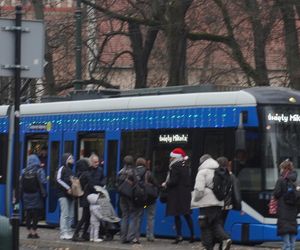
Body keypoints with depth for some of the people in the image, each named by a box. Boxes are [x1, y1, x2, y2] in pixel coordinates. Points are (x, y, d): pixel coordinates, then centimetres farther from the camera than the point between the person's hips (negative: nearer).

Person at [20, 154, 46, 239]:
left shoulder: (24, 172, 1)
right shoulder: (38, 172, -10)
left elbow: (21, 185, 3)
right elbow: (41, 184, -11)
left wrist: (21, 195, 10)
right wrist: (43, 194, -3)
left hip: (26, 196, 3)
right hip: (36, 197, -3)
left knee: (28, 215, 8)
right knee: (36, 214, 2)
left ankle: (29, 231, 7)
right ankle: (34, 231, -2)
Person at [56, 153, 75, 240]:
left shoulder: (70, 170, 19)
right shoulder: (62, 169, -2)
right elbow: (59, 179, -13)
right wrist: (67, 188, -16)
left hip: (70, 194, 8)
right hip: (63, 194, -8)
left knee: (71, 215, 6)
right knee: (65, 214, -12)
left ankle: (69, 232, 10)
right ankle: (64, 233, -14)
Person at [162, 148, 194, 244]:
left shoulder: (175, 166, -13)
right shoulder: (185, 166, 12)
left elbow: (173, 181, -20)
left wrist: (166, 184, -2)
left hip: (177, 194, -8)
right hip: (186, 194, 8)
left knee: (177, 215, -4)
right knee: (187, 215, 12)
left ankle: (179, 235, -7)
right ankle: (192, 235, 12)